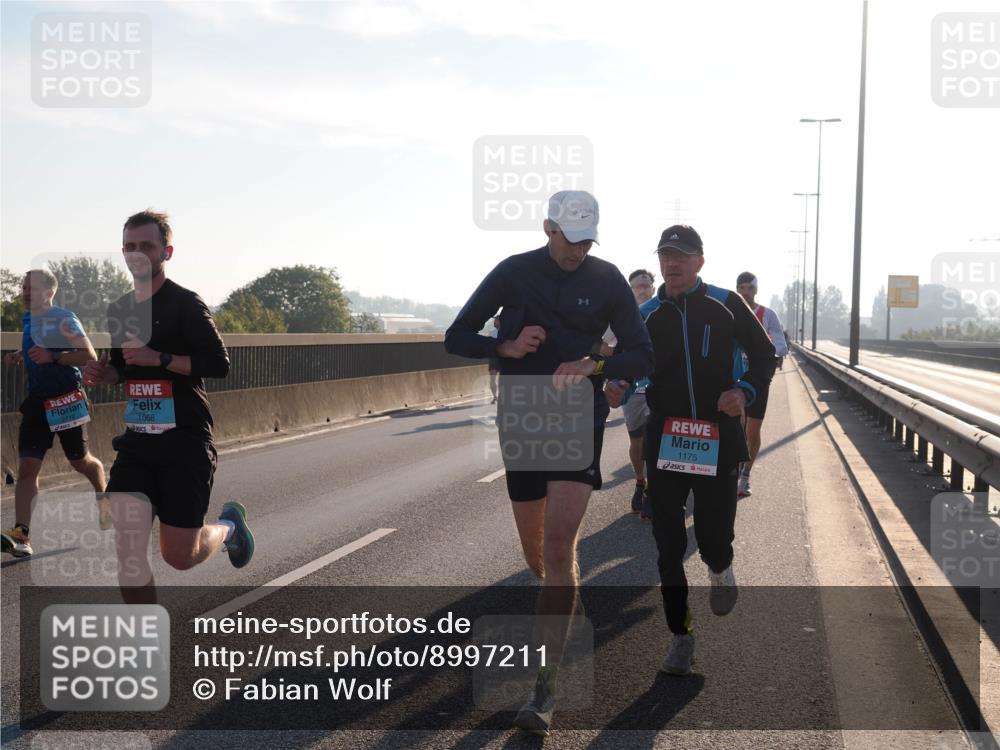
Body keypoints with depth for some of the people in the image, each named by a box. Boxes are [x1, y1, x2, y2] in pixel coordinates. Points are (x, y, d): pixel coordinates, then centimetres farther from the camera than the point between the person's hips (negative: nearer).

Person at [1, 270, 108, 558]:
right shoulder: (27, 320, 11)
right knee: (27, 467, -8)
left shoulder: (64, 319, -12)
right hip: (36, 401, 6)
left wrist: (53, 356, -28)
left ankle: (103, 496, 44)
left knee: (80, 461, 12)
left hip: (66, 401, -6)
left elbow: (89, 355, -18)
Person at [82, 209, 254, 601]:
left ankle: (228, 526, 34)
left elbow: (218, 364, -16)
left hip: (185, 441, -6)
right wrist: (104, 373, 4)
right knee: (128, 552, -7)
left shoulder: (185, 304, -8)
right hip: (137, 440, 6)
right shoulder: (120, 309, 13)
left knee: (178, 556, 0)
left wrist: (160, 359, -23)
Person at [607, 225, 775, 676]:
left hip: (718, 440, -2)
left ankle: (720, 569, 35)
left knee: (714, 538, -3)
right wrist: (617, 388, -12)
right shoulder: (646, 315, 6)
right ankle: (681, 636, 16)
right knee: (669, 546, 3)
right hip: (664, 443, 2)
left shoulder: (725, 305, 0)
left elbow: (764, 354, 6)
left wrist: (746, 391, -13)